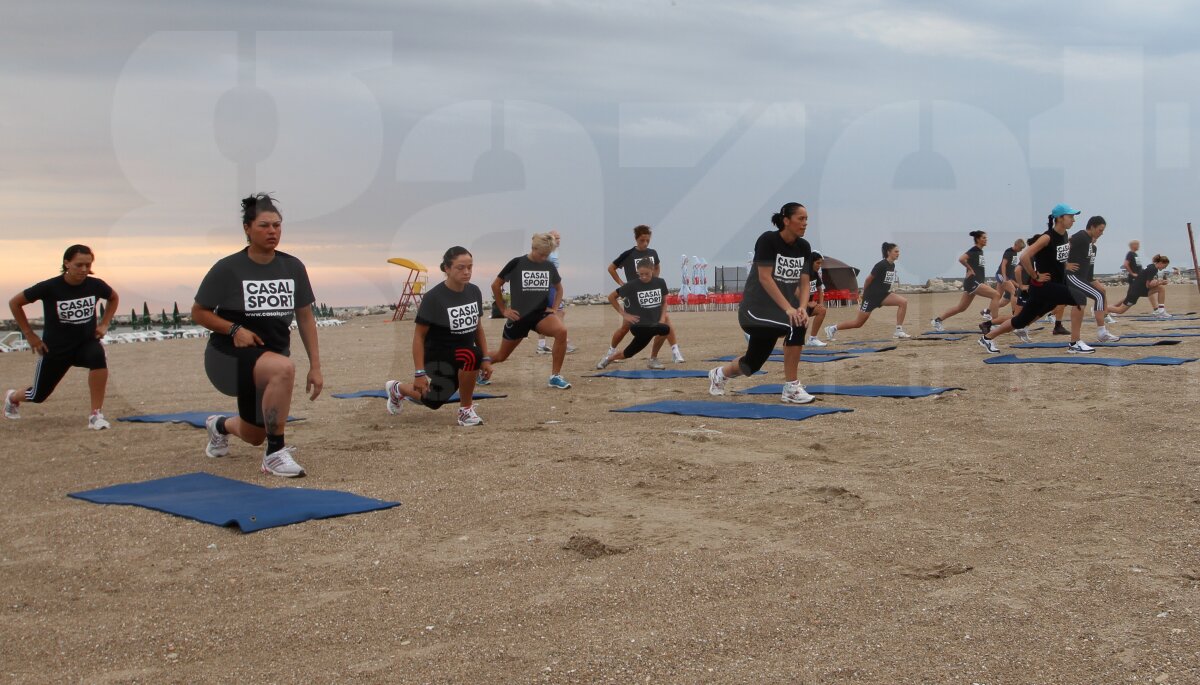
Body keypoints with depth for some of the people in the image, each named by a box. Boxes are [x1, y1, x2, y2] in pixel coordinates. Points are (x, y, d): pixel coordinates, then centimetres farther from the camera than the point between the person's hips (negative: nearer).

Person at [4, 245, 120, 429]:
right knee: (39, 395, 16)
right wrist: (29, 334, -6)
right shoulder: (50, 287, -20)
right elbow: (14, 303, -7)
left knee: (98, 357, -37)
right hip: (55, 348, -1)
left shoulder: (95, 285, -12)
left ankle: (96, 414, -27)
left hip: (86, 342, 1)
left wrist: (104, 324, 2)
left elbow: (114, 298, 13)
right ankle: (13, 397, 56)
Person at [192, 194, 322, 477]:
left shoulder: (293, 268, 1)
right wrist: (235, 329, -20)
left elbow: (305, 317, 6)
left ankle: (220, 425, 53)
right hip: (230, 355, -5)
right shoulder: (228, 268, -10)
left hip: (273, 353, 5)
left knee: (254, 436, 15)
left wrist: (315, 366, 1)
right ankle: (275, 454, -26)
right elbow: (198, 312, -3)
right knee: (284, 368, -38)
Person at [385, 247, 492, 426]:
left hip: (465, 353, 6)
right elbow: (419, 335, -14)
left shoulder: (474, 292, -2)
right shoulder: (434, 298, -18)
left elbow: (477, 327, 11)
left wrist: (486, 359, 5)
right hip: (437, 356, -6)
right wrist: (419, 373, -18)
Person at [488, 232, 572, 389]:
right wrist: (503, 310, -2)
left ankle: (555, 376, -20)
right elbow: (495, 285, -1)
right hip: (518, 316, -2)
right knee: (502, 356, 10)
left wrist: (554, 307, 5)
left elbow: (559, 288, 19)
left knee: (561, 331, -30)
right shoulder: (516, 263, -10)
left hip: (541, 313, 2)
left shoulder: (549, 266, 1)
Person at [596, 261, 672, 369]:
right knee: (664, 329, -28)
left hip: (654, 322, 5)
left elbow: (664, 302, 15)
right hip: (639, 324, -5)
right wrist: (624, 314, -2)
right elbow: (611, 297, 2)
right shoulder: (632, 285, -9)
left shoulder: (660, 283, 1)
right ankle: (653, 359, -4)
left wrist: (663, 318, -2)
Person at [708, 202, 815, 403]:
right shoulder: (768, 240, -16)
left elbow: (804, 283, 0)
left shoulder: (804, 247, 2)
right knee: (795, 328, -30)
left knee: (754, 362, 0)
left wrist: (802, 308, -20)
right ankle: (791, 388, -18)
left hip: (785, 306, 6)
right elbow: (765, 278, -23)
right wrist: (788, 309, -30)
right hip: (758, 306, -6)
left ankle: (719, 375, 30)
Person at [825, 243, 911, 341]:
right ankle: (832, 328, 14)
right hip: (872, 296, -7)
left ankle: (899, 331, -11)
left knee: (903, 302, -13)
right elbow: (868, 279, -12)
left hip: (882, 295, 7)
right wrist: (864, 292, 2)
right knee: (858, 323, -2)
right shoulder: (881, 265, -19)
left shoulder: (892, 266, 5)